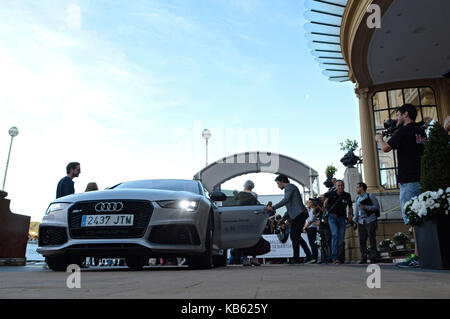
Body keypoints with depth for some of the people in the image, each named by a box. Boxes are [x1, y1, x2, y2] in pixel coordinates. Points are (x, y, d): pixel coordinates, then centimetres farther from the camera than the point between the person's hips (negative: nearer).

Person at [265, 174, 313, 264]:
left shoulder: (289, 186, -1)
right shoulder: (290, 188, 28)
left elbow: (286, 200, -18)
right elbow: (290, 208, 29)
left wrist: (273, 208, -21)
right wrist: (283, 219, 23)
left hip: (299, 214, -10)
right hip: (298, 215, 10)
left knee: (294, 236, -8)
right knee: (296, 237, 12)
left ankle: (296, 258, -5)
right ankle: (309, 256, 14)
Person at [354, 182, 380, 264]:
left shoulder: (370, 196, 2)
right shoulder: (358, 199, 19)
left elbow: (377, 206, -6)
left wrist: (366, 207, -16)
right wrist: (355, 220, 16)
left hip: (370, 221, -5)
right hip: (361, 223, 5)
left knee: (372, 240, -4)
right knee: (362, 240, 1)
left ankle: (373, 258, 2)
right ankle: (363, 259, 7)